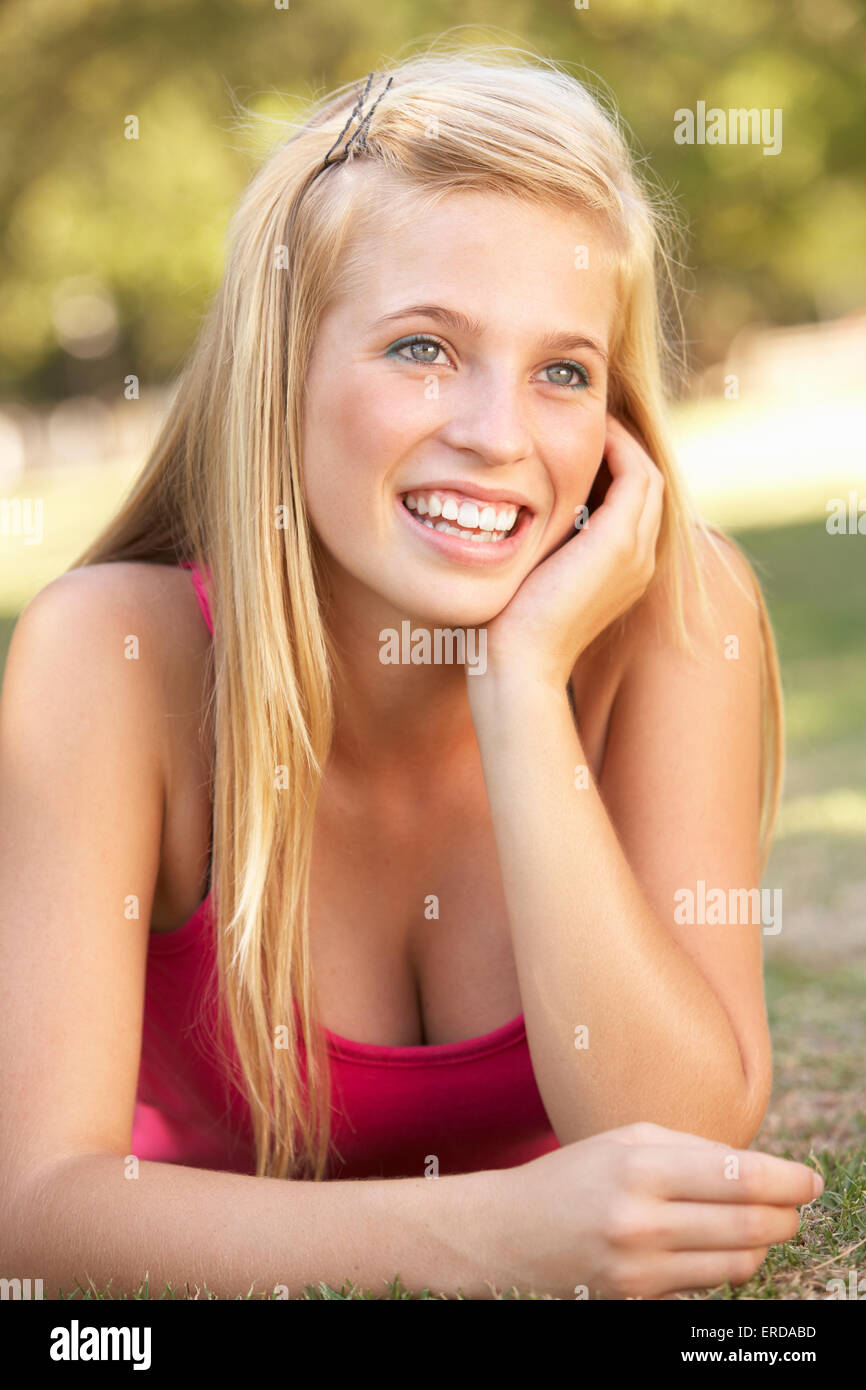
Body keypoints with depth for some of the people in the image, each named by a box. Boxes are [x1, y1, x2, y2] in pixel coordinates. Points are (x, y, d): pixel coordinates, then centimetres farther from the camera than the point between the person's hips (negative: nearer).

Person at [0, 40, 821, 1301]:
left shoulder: (677, 619, -15)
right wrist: (487, 1233, -38)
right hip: (225, 1275, -1)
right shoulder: (114, 656, -19)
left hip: (556, 1281, 2)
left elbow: (689, 1153, -22)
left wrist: (526, 679, -28)